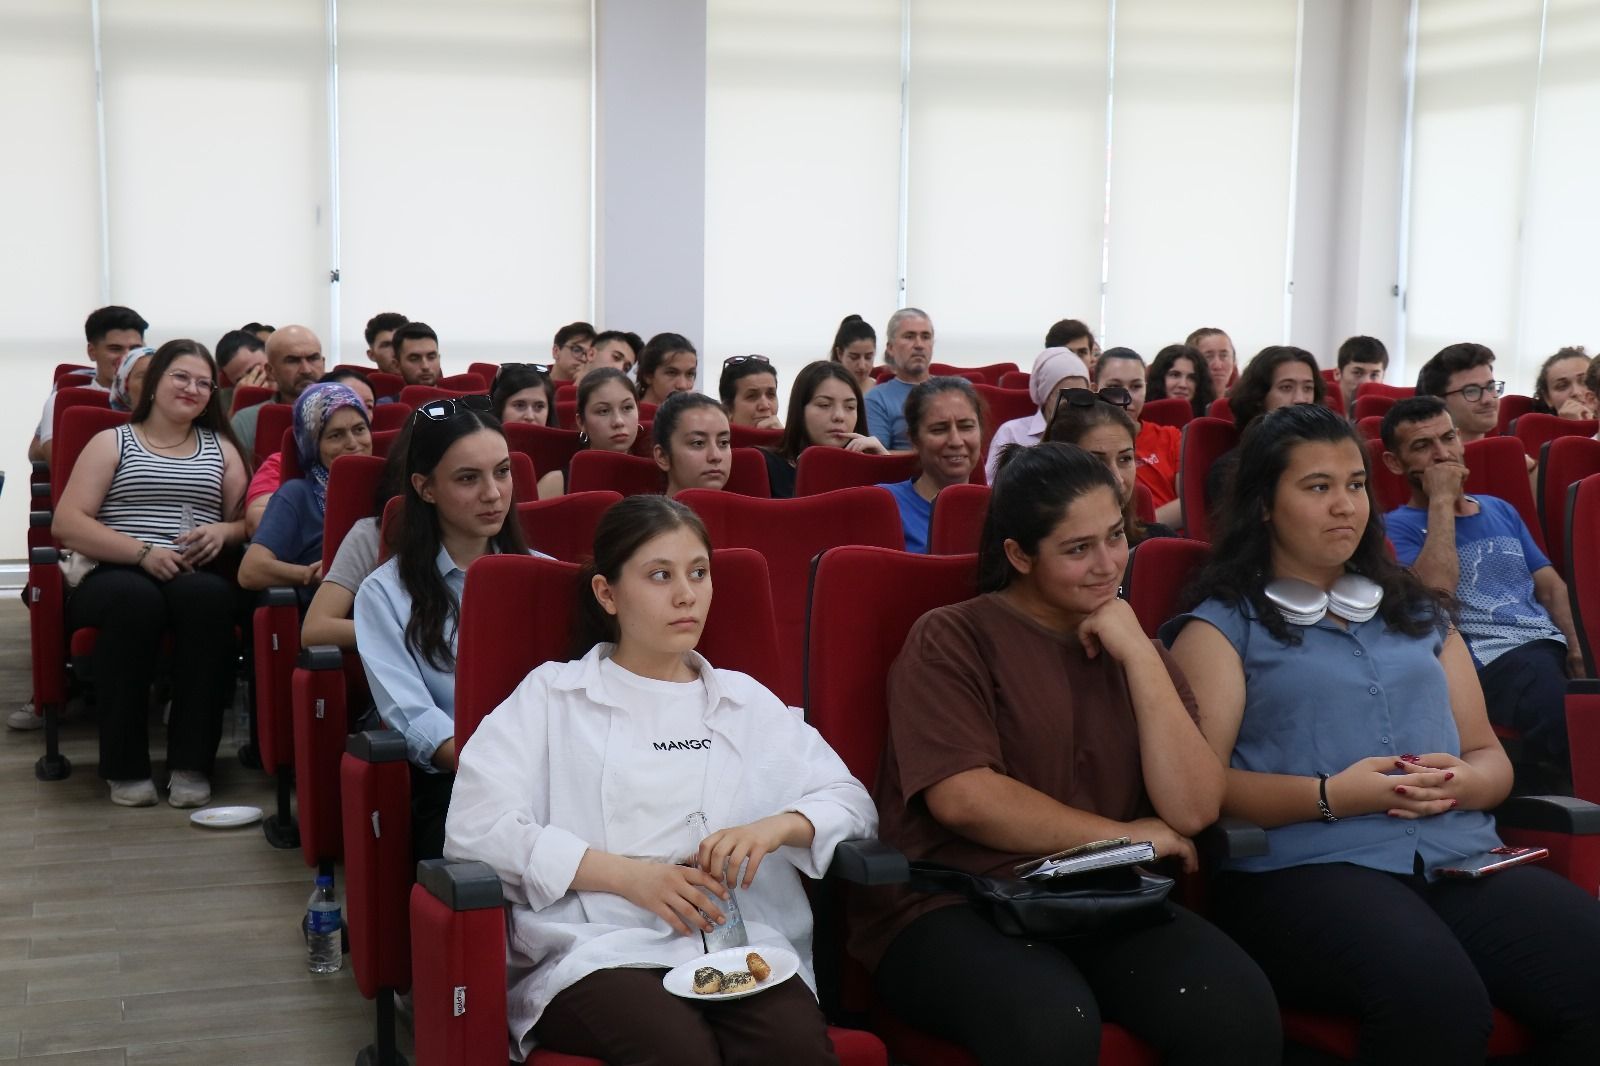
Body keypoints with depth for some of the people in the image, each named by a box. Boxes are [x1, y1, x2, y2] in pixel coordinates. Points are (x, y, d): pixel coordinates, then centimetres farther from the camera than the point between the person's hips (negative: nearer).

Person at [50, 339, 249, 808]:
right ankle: (125, 765, -26)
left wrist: (222, 532, -8)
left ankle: (192, 763, -29)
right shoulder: (112, 442, 14)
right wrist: (144, 552, -11)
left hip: (196, 578, 2)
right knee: (136, 598, -39)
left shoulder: (222, 449, 24)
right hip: (116, 576, -1)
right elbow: (66, 524, 2)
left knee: (208, 595, -37)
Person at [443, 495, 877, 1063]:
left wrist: (777, 826, -5)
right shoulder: (551, 695, 14)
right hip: (599, 952, -2)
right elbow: (473, 826, 1)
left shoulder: (747, 701, 24)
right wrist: (627, 875, -9)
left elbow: (852, 802, 18)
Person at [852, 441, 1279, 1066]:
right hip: (952, 907, -4)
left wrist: (1139, 655, -4)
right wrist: (1124, 837, -4)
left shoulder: (1130, 646, 16)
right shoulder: (952, 638, 1)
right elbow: (962, 799, -13)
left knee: (1241, 1009, -25)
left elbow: (1192, 810, 3)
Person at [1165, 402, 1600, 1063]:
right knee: (1435, 1002, -36)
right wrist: (1331, 797, -15)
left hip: (1461, 860, 5)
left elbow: (1490, 754, 23)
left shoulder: (1418, 612, 26)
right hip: (1307, 868, -5)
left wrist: (1465, 782, -1)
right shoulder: (1224, 626, 9)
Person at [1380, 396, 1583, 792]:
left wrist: (1578, 647, -1)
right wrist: (1441, 501, -4)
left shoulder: (1499, 510, 28)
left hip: (1553, 648, 6)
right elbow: (1435, 591, -11)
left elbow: (1550, 585, 20)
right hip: (1491, 663, -6)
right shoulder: (1397, 527, 9)